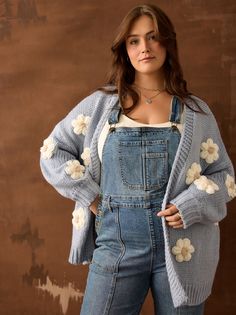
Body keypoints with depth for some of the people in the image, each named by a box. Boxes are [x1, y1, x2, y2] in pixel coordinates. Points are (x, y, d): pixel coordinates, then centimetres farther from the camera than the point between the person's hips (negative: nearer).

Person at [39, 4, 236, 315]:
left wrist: (189, 207, -11)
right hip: (117, 242, 0)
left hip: (180, 244, 1)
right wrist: (90, 196, -3)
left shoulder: (195, 111, 5)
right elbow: (53, 151, 8)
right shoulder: (101, 103, 4)